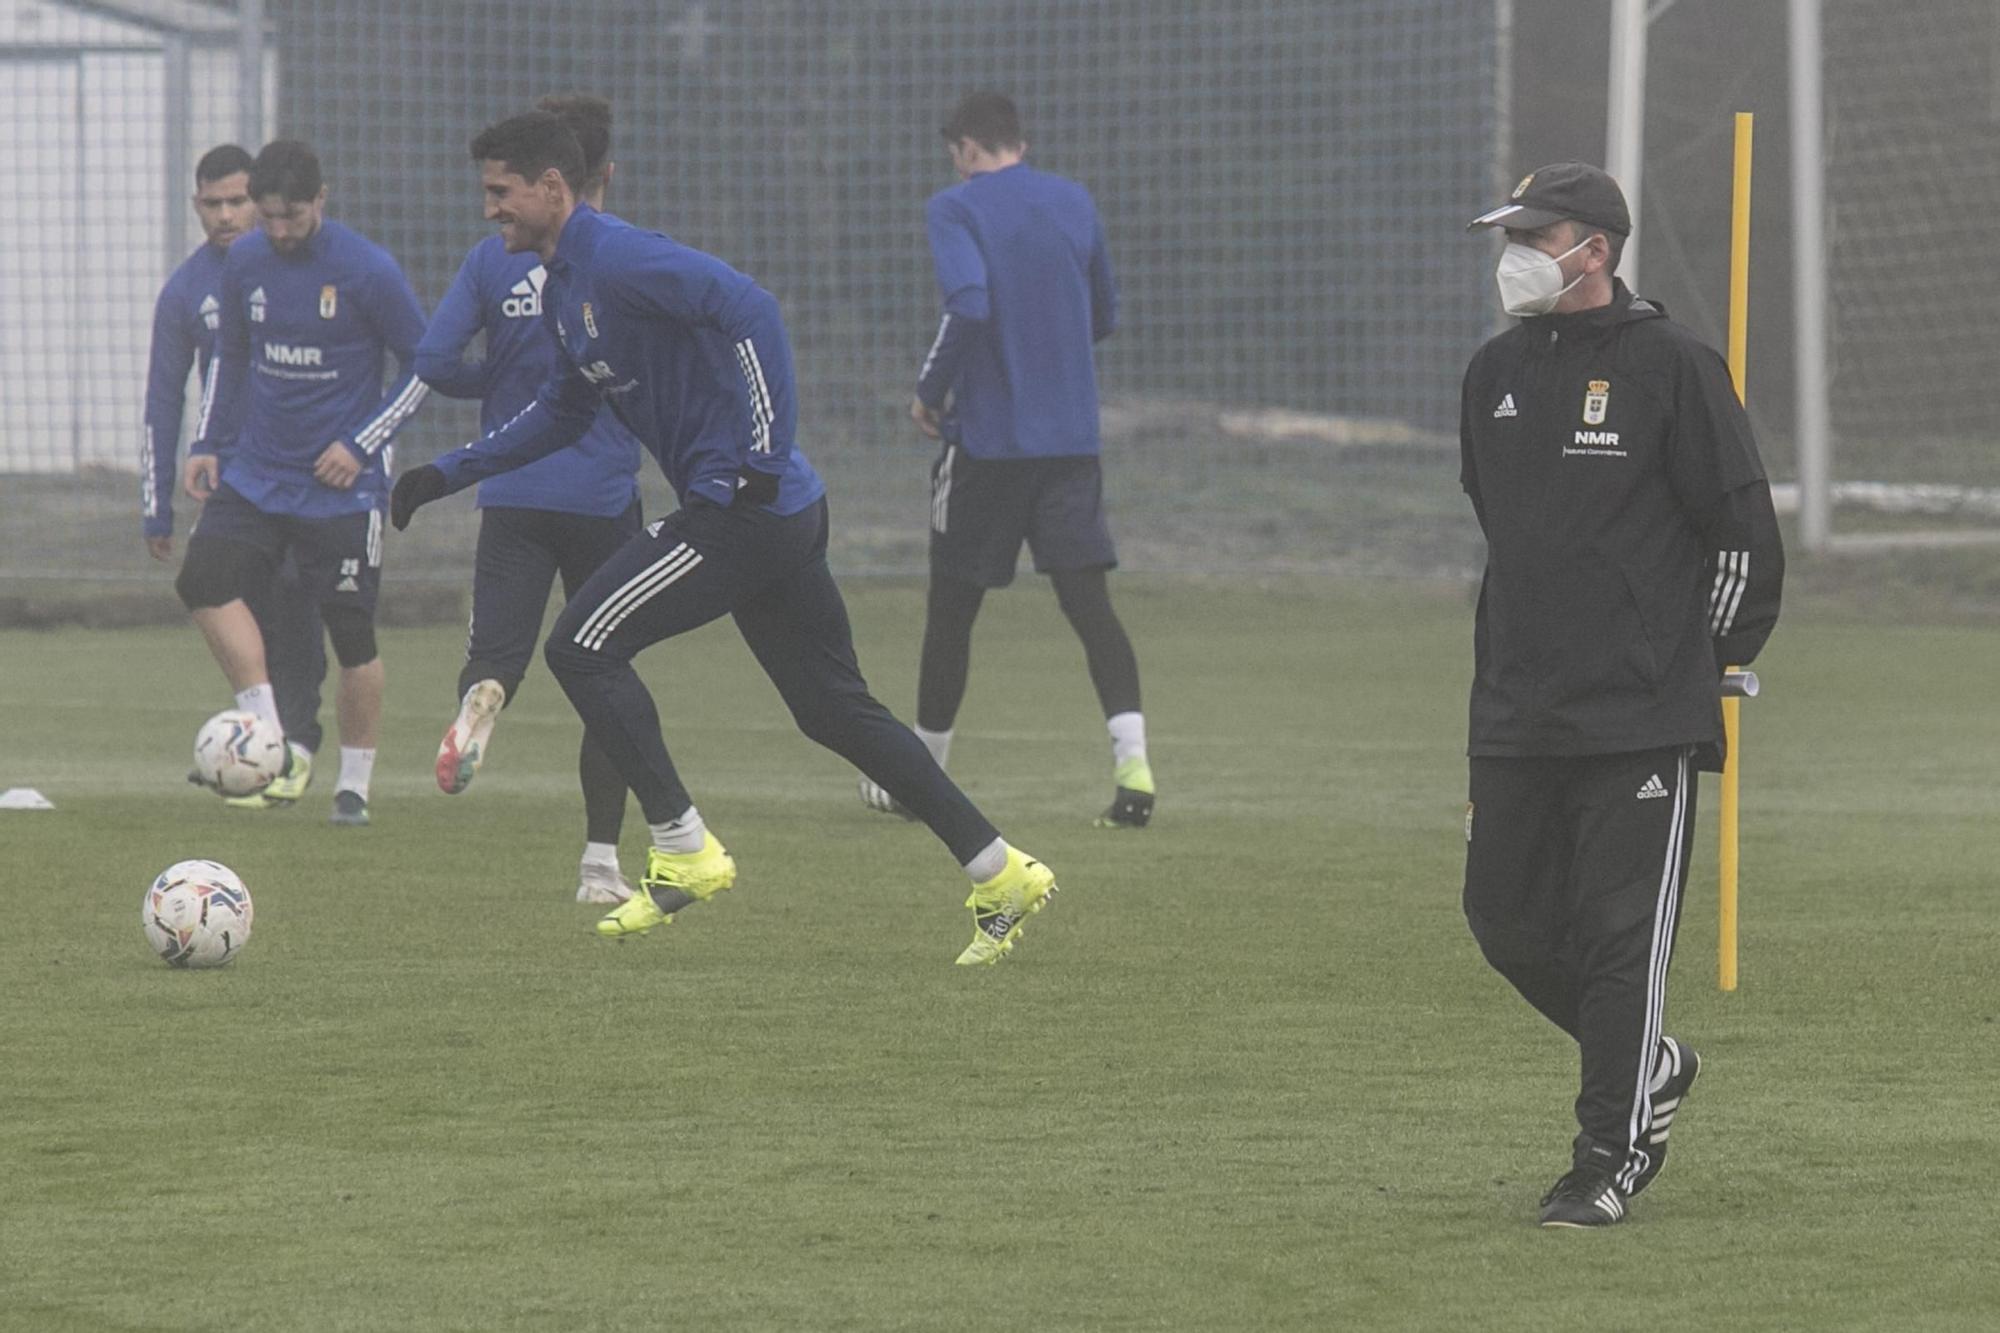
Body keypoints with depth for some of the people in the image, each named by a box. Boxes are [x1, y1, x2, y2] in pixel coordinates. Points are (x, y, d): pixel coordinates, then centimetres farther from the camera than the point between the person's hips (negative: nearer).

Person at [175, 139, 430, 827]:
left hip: (341, 486, -4)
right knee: (204, 577, -16)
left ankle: (354, 784, 13)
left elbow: (427, 363, -5)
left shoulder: (368, 270, -13)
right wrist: (206, 444, 9)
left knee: (352, 633, -2)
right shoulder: (245, 263, 2)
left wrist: (362, 444, -11)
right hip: (256, 474, 4)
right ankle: (270, 738, -11)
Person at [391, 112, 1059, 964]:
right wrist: (450, 473, 23)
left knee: (583, 646, -9)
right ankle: (1002, 876, 16)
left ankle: (685, 854, -6)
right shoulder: (562, 287, 16)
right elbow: (563, 412, 30)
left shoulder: (617, 260, -15)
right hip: (785, 520, 10)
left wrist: (766, 457, -26)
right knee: (835, 709, 14)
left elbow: (749, 309, -25)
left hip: (744, 508, -10)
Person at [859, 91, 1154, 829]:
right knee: (1088, 600, -2)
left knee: (953, 604, 9)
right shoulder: (1074, 203, 9)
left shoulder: (955, 209, -7)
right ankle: (1132, 761, -20)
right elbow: (1103, 314, 17)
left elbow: (969, 305, -21)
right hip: (1072, 435, 4)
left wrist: (929, 390, -9)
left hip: (985, 436, -4)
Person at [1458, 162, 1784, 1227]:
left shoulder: (1672, 367, -6)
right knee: (1506, 921, 8)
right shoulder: (1496, 375, 13)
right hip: (1516, 716, 7)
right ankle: (1651, 1066, 30)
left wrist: (1707, 663, -2)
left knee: (1620, 931, -6)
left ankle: (1607, 1158, 0)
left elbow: (1745, 529, -4)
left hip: (1643, 715, -7)